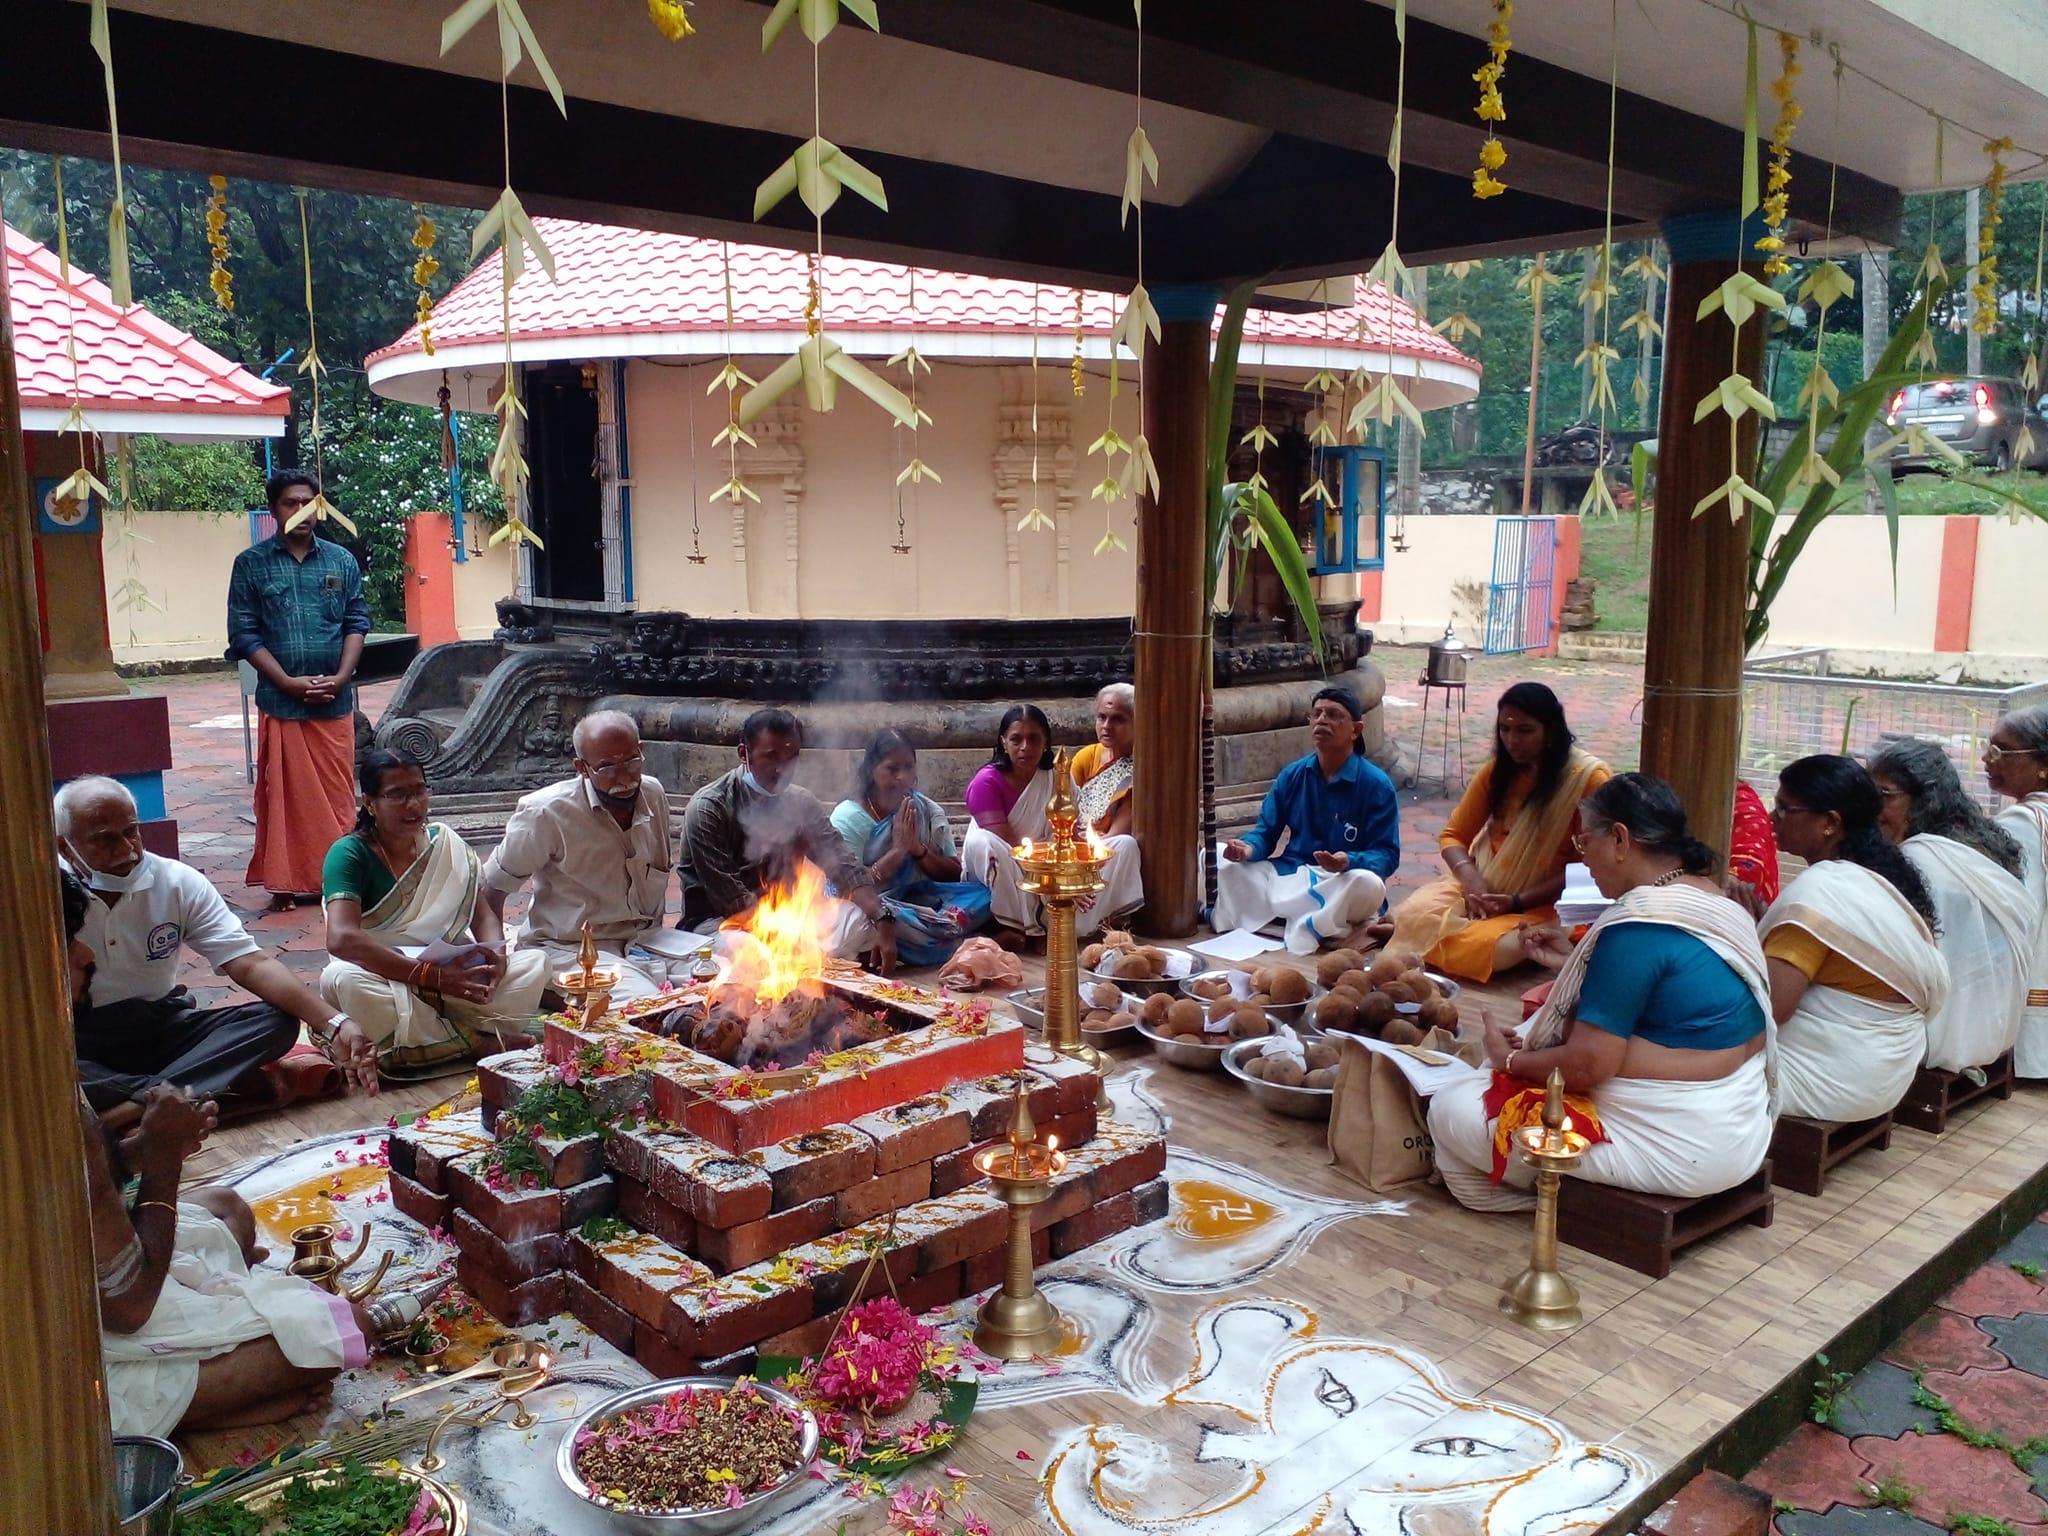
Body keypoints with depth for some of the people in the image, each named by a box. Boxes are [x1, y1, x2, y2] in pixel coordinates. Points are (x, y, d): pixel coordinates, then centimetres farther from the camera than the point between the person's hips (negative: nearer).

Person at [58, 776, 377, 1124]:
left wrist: (334, 1024, -28)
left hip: (162, 1027, 3)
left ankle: (136, 1103, -32)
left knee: (277, 1020, -20)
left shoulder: (180, 882, -6)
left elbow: (250, 964, -14)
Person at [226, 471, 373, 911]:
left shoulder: (342, 561, 9)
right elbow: (243, 635, -1)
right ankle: (288, 883, 10)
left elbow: (357, 623, 7)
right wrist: (290, 683, -11)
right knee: (285, 795, 2)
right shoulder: (251, 564, 2)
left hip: (335, 701, 2)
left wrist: (341, 677, -8)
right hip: (280, 702, -2)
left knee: (337, 795, 5)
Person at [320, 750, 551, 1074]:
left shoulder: (446, 843, 5)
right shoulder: (349, 855, -11)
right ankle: (479, 1042, -26)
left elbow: (483, 916, 5)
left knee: (535, 962, -15)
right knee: (343, 979, -37)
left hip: (447, 977, 4)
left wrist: (495, 954, -20)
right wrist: (431, 975, -31)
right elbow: (341, 938, -26)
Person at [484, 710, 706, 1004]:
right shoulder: (546, 814, -13)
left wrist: (660, 944, 14)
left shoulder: (654, 794, 4)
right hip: (569, 948, -6)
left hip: (646, 939, 6)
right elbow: (488, 892, -4)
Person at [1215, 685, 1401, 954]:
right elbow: (1266, 832, 8)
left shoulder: (1376, 785, -6)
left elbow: (1386, 855, -10)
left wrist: (1349, 862, -32)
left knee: (1368, 884, -38)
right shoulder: (1292, 775, 6)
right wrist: (1249, 848, -17)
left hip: (1339, 886, -4)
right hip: (1287, 876, 4)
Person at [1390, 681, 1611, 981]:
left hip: (1543, 903, -5)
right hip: (1484, 885, 5)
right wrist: (1472, 882, -17)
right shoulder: (1496, 771, 5)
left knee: (1479, 945, -33)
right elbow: (1453, 836, 5)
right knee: (1413, 916, -23)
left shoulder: (1589, 778, -11)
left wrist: (1518, 902, -19)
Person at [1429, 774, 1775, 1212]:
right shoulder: (1715, 902, 5)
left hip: (1673, 1145, -10)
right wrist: (1573, 962, 16)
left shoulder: (1637, 925, -24)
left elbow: (1586, 1065, -23)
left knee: (1451, 1111, -5)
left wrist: (1510, 1059, -5)